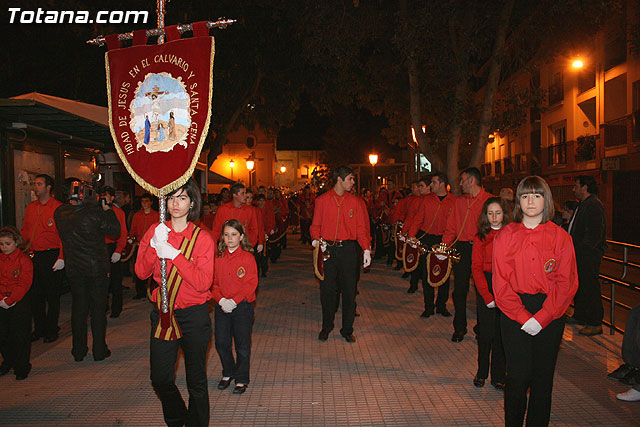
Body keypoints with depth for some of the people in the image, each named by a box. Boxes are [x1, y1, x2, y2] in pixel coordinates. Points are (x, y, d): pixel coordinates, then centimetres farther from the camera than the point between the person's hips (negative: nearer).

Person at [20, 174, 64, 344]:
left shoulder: (58, 207, -9)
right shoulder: (30, 207, 11)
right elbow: (25, 231, 16)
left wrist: (61, 258, -18)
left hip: (51, 255, -6)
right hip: (33, 256, 6)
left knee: (52, 295, 5)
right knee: (35, 293, 12)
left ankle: (52, 330, 18)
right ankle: (39, 328, 26)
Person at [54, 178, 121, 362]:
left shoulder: (59, 213, -3)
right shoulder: (94, 212, -19)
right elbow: (115, 230, -9)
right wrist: (107, 209, 0)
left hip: (73, 270, 4)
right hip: (96, 269, -4)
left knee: (78, 309, 14)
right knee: (98, 309, 7)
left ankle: (78, 351, 24)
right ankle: (99, 350, 15)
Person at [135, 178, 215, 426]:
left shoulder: (202, 238, -9)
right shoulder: (155, 231, 1)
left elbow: (203, 283, -18)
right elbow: (141, 272, -5)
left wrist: (174, 254, -24)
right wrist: (154, 246, -20)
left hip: (193, 315, -3)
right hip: (162, 313, 3)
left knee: (196, 381, 9)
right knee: (160, 379, 11)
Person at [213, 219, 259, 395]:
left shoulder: (248, 258, -7)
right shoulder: (218, 258, 4)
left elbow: (251, 284, -11)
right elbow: (214, 282, 4)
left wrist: (234, 300, -18)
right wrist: (221, 300, -12)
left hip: (242, 306, -3)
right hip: (222, 306, 4)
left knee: (242, 344, 5)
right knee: (221, 342, 9)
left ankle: (242, 379, 20)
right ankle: (228, 373, 32)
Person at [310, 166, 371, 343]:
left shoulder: (355, 202, 6)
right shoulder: (322, 200, 3)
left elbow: (361, 228, 5)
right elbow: (315, 225, 8)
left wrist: (366, 249, -5)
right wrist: (316, 239, -11)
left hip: (349, 250, 1)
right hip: (327, 249, -1)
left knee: (349, 290, 5)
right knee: (327, 289, 6)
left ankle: (347, 329, 19)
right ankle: (326, 327, 24)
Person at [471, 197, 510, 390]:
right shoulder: (481, 237, 1)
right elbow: (476, 267, -3)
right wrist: (487, 296, -10)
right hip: (486, 285, -1)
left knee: (502, 332, 6)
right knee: (486, 332, 2)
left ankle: (498, 376, 20)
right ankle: (481, 372, 21)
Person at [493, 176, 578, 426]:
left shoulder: (560, 237, 0)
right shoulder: (505, 236, 0)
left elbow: (567, 283, -2)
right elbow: (501, 282, -2)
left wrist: (541, 318, -11)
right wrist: (522, 317, -11)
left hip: (551, 314, 1)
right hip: (514, 312, -1)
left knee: (543, 377, 7)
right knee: (518, 376, -2)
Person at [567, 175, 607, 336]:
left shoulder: (594, 205, -16)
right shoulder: (583, 205, 16)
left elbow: (595, 234, -22)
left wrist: (580, 251, -18)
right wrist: (574, 250, 15)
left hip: (589, 256, -10)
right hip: (580, 256, 10)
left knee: (589, 287, -5)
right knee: (579, 285, 17)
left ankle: (595, 324, 3)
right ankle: (579, 316, 30)